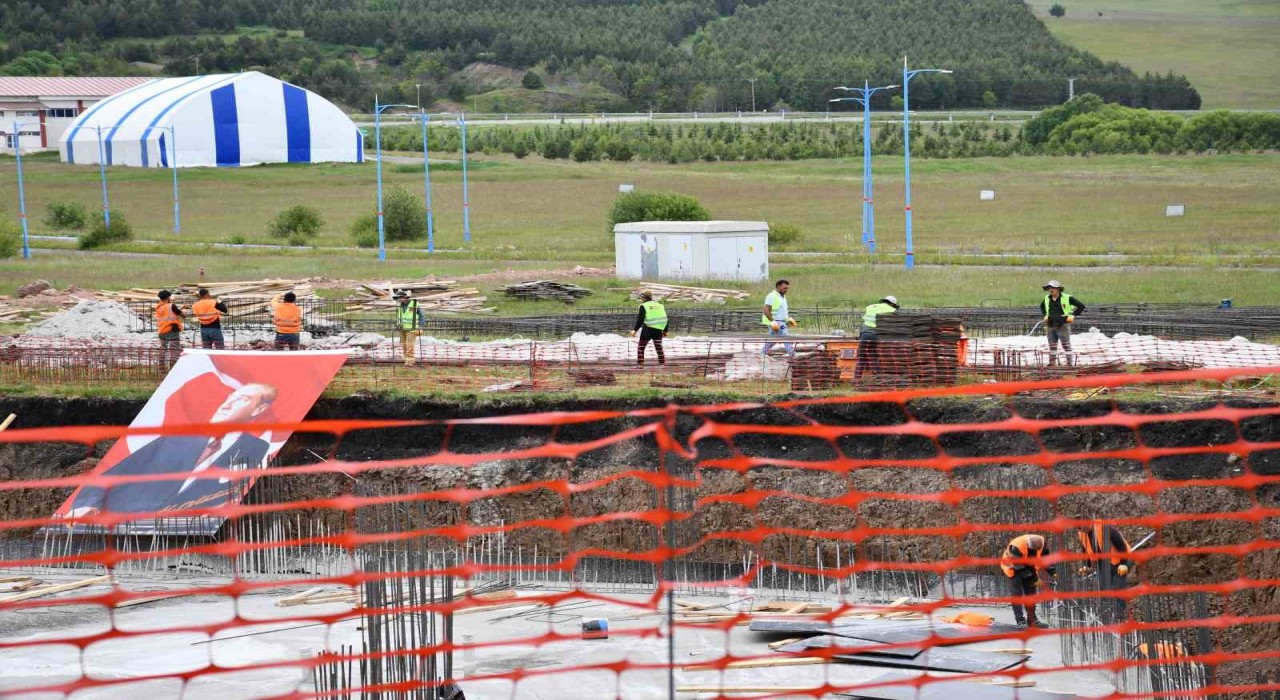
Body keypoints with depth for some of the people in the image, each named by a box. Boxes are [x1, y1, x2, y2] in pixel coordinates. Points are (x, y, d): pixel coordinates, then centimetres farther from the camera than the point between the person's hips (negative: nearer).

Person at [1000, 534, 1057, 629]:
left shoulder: (1041, 543, -22)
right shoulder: (1016, 547, -39)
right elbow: (1019, 567, -32)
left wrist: (1054, 572, -21)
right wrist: (1034, 579, -31)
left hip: (1028, 566, 6)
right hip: (1013, 567, -6)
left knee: (1031, 592, 4)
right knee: (1017, 594, -13)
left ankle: (1032, 620, 10)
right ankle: (1021, 621, -15)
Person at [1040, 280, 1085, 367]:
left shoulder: (1067, 298, -9)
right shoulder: (1047, 299, 8)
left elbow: (1081, 306, -6)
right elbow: (1042, 306, 32)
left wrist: (1073, 315, -7)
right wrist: (1045, 315, 18)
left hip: (1063, 325, -5)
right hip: (1051, 326, 5)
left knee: (1066, 345, -2)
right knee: (1052, 345, 10)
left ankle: (1069, 361, 2)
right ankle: (1052, 361, 17)